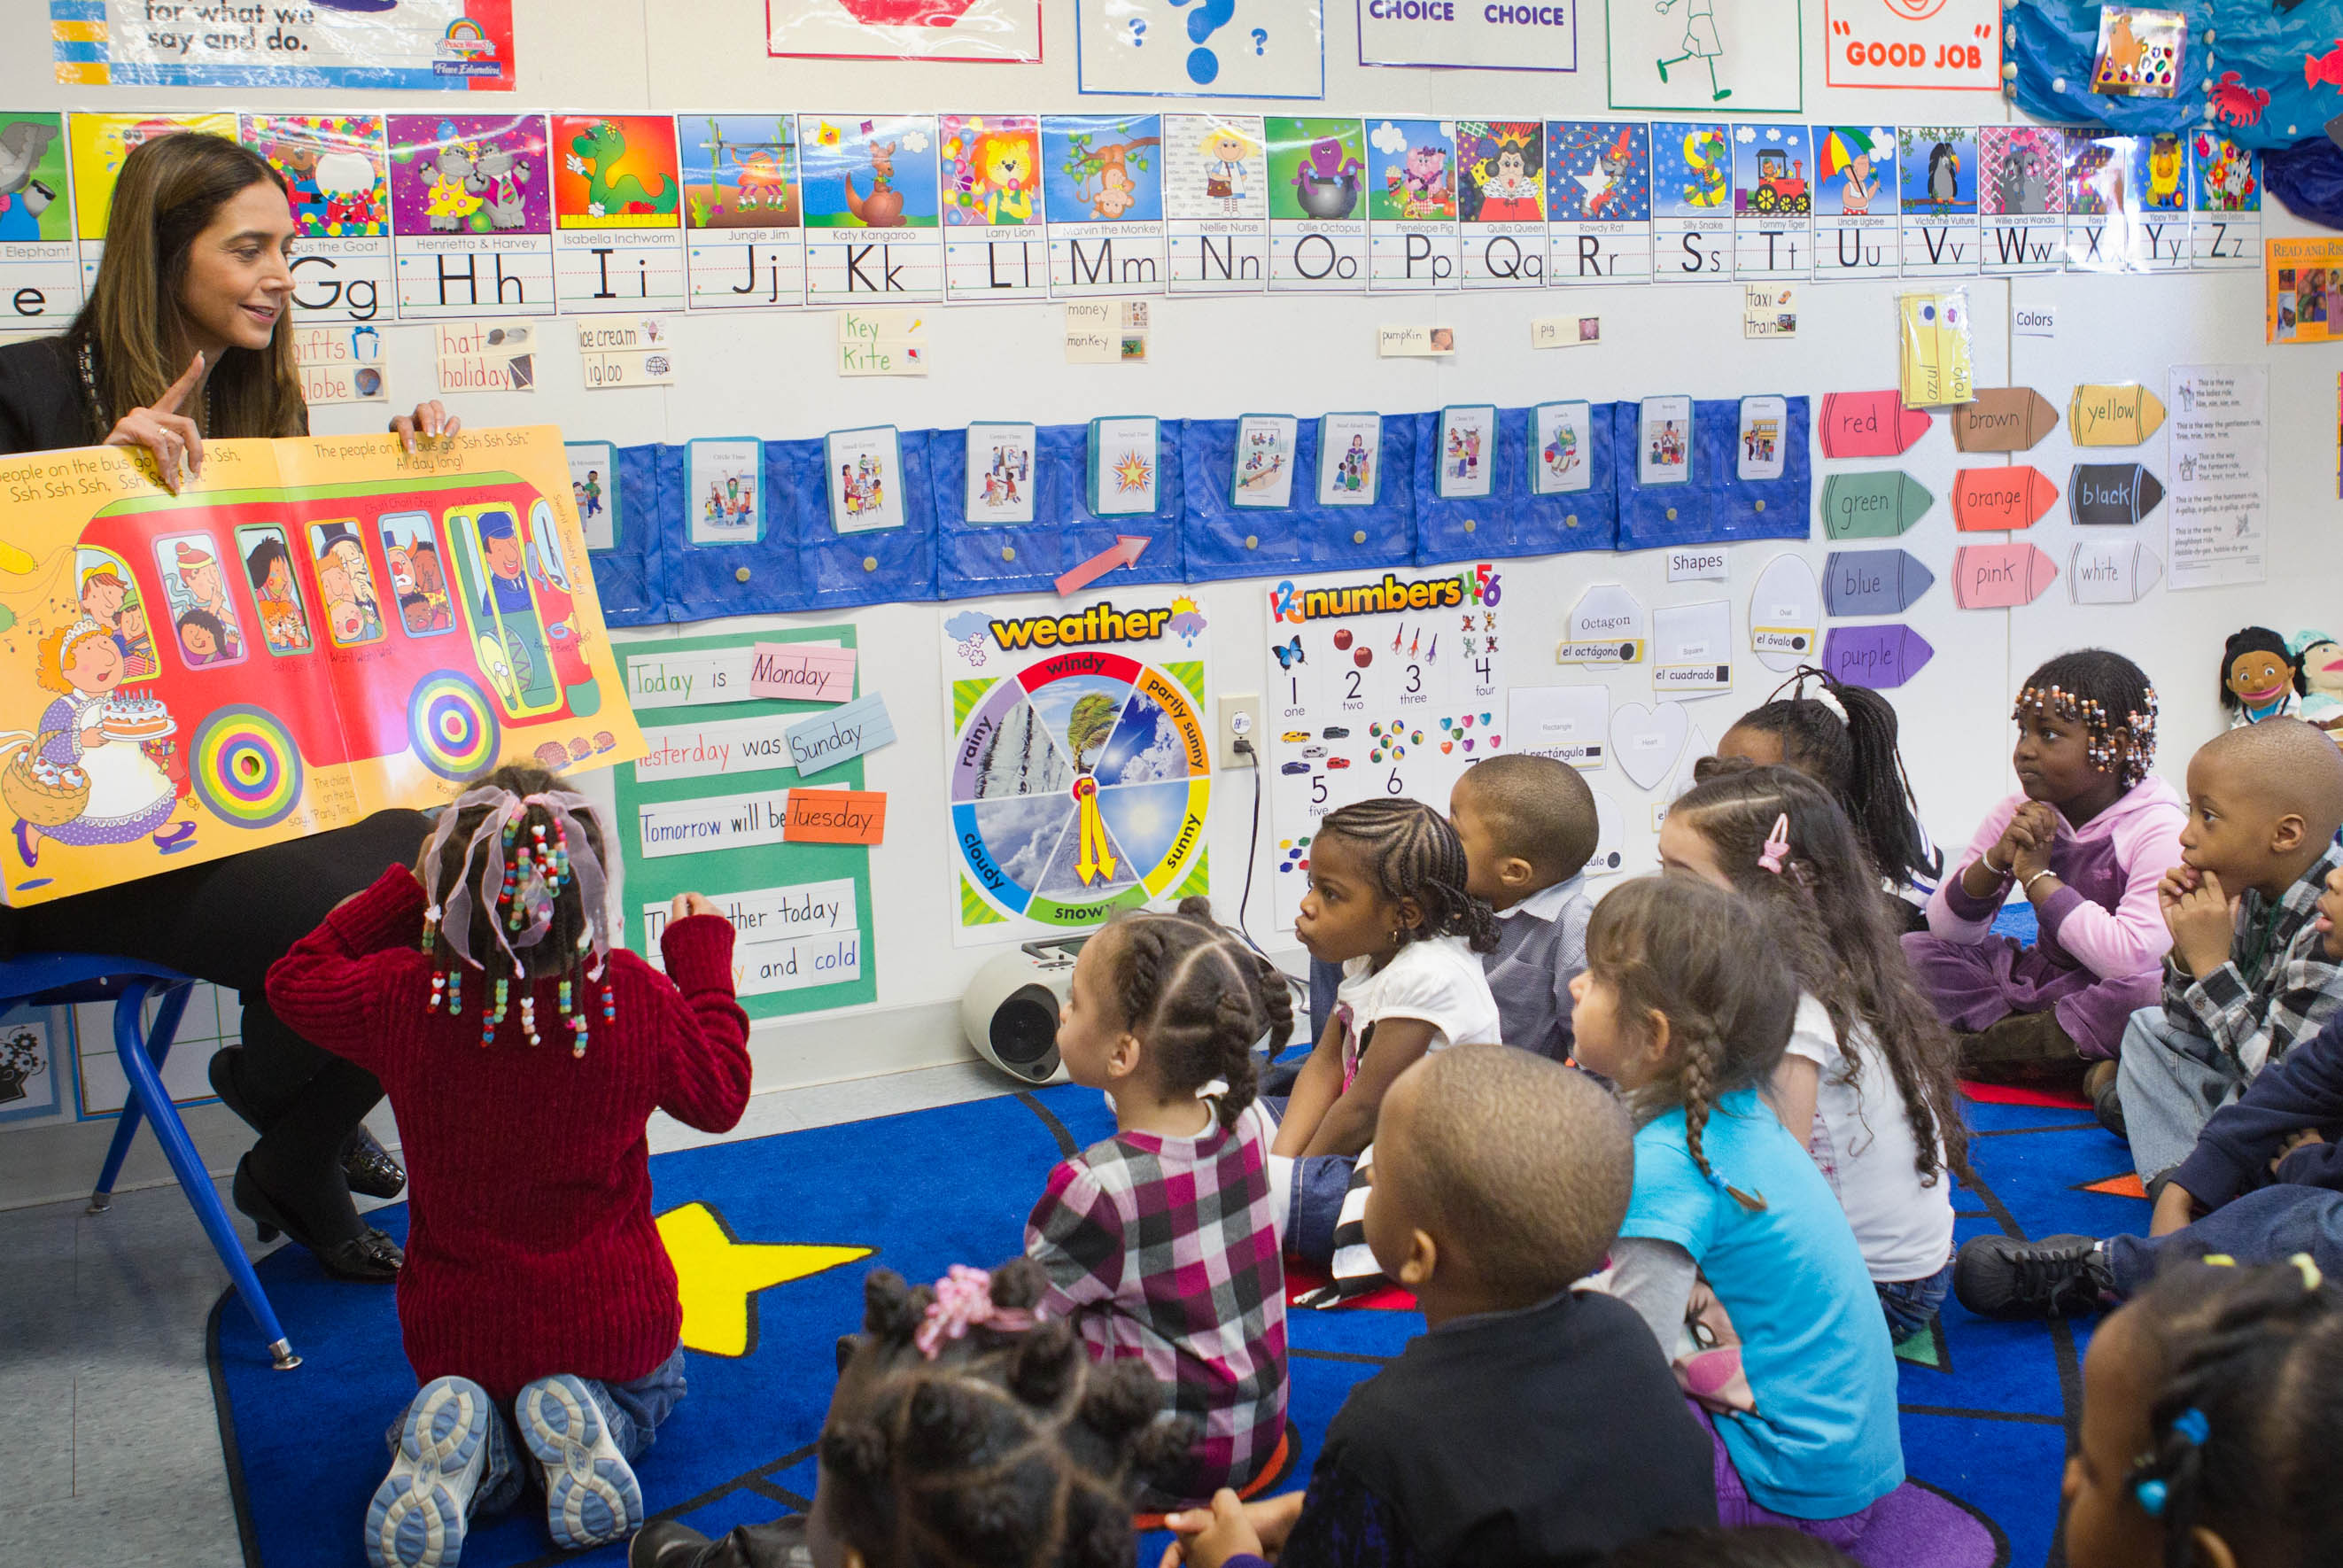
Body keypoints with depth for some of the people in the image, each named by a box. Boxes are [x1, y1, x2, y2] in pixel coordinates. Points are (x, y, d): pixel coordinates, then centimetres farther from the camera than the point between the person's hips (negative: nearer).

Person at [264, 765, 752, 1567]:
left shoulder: (402, 997, -18)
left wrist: (404, 892, 7)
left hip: (460, 1331, 1)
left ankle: (462, 1448, -2)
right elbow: (721, 1098, 0)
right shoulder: (638, 997, -20)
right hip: (611, 1320, 0)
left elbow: (292, 981, 5)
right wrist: (702, 957, 10)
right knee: (652, 1384, 34)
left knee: (465, 1384, 36)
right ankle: (586, 1425, -2)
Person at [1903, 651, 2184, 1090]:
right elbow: (1946, 929, -2)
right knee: (1913, 950, -9)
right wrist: (1995, 861, -20)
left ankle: (1979, 1044, -19)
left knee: (2153, 991, -39)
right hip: (2044, 979, 5)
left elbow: (2133, 959, -30)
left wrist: (2039, 876, -21)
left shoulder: (2160, 828, -15)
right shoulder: (2021, 815, 2)